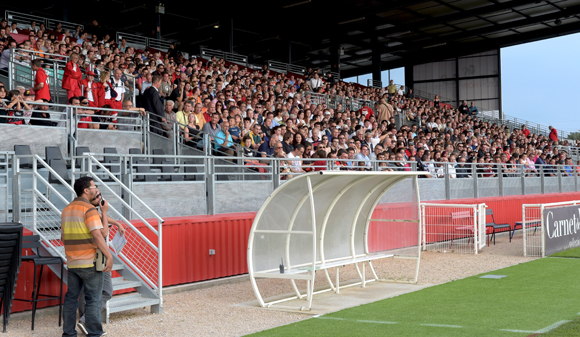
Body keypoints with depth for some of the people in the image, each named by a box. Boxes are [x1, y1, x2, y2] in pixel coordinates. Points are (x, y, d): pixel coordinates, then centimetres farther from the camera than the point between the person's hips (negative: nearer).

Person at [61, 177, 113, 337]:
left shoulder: (66, 210, 14)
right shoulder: (89, 209, -12)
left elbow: (63, 236, 18)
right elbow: (97, 235, -21)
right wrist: (109, 256, -17)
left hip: (72, 262, 7)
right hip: (90, 262, -7)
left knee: (71, 297, 13)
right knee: (93, 299, 0)